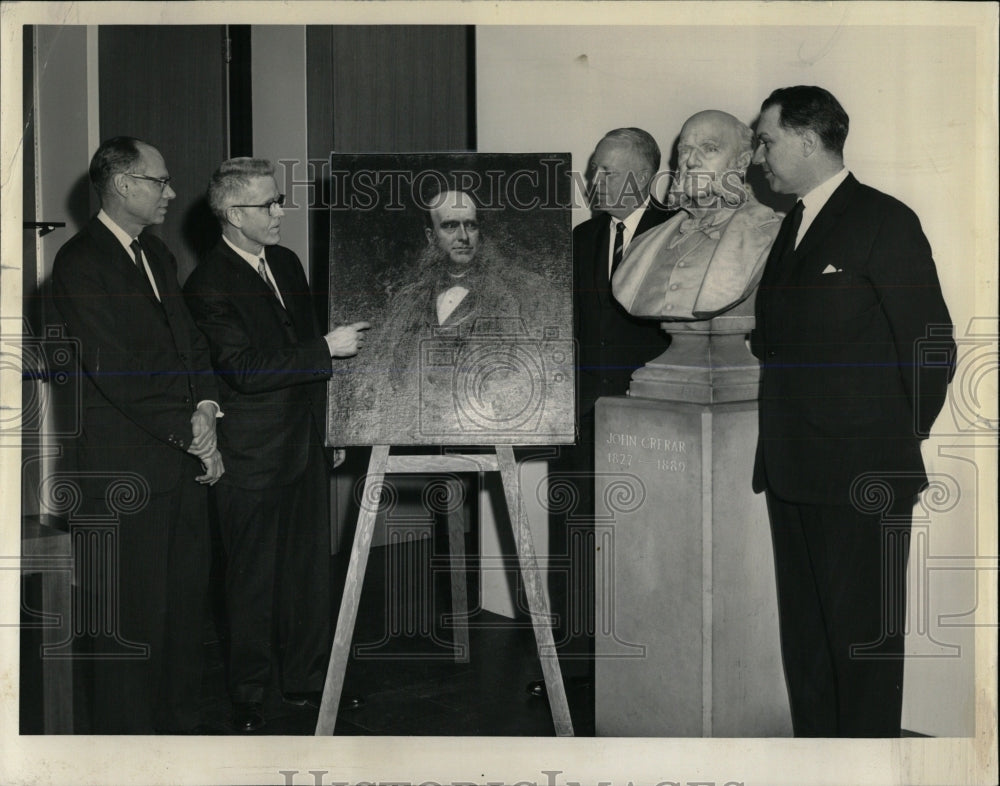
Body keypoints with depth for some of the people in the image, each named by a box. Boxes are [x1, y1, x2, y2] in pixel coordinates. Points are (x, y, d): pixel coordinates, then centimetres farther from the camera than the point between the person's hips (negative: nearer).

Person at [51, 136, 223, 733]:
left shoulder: (157, 253, 16)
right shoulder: (80, 263, -11)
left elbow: (190, 340, 17)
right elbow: (116, 372, -17)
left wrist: (205, 407, -1)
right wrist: (191, 434, -13)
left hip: (184, 458, 8)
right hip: (127, 468, -8)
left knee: (188, 595, 14)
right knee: (132, 613, 1)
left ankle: (180, 720, 27)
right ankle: (127, 733, 15)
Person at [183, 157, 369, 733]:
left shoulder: (287, 263, 10)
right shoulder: (209, 285, -15)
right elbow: (245, 369, -23)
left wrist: (330, 425, 19)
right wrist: (327, 349, -22)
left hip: (308, 443, 7)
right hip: (255, 456, -7)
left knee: (311, 567, 13)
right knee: (254, 578, 5)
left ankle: (307, 679, 28)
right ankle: (249, 696, 21)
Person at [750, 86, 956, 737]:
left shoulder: (885, 221, -7)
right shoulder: (793, 227, 18)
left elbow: (932, 347, -8)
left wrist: (901, 442, -3)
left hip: (862, 477, -8)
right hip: (791, 472, 8)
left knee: (863, 632, 0)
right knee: (803, 630, 13)